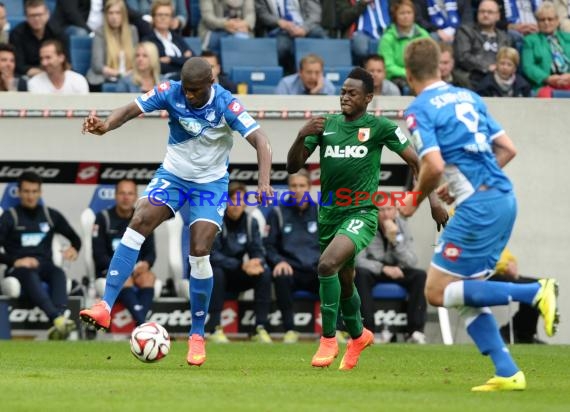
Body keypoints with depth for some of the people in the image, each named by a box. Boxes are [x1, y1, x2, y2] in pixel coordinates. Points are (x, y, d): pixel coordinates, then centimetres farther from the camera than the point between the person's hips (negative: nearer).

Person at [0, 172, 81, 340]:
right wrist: (15, 261, -20)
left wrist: (74, 249, 0)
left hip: (44, 266, 3)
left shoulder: (51, 215, 16)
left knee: (58, 273, -34)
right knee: (30, 276, -39)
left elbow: (75, 238, 24)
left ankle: (58, 324, -59)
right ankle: (58, 319, -64)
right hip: (18, 269, -3)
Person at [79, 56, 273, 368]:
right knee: (137, 225, -19)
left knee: (199, 254, -12)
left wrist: (263, 182, -42)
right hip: (172, 174, 2)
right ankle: (105, 306, -23)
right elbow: (131, 110, -20)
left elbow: (260, 141, -26)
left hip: (211, 182, -2)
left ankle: (197, 335, 3)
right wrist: (107, 125, -42)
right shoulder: (170, 92, -16)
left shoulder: (226, 105, -22)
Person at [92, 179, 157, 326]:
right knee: (124, 277, -36)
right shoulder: (104, 218, 1)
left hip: (137, 270, 3)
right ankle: (142, 324, -56)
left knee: (148, 277, -32)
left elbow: (150, 252, 8)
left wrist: (146, 263, -17)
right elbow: (99, 255, -4)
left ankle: (138, 322, -51)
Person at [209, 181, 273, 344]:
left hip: (238, 278, 4)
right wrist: (242, 265, -34)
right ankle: (215, 330, -34)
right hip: (211, 276, -4)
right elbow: (212, 255, -24)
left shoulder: (251, 222, -1)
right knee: (216, 272, -37)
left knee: (265, 273, -20)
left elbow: (258, 252, -2)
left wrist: (257, 263, -29)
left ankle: (261, 329, -22)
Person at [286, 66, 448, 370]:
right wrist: (301, 137, -15)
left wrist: (433, 201, -4)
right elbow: (293, 166, 4)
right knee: (344, 282, 18)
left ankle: (328, 340, -15)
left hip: (361, 212, -5)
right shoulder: (325, 125, 6)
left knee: (327, 265, -28)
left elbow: (414, 161, 1)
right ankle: (358, 336, 46)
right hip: (329, 215, 5)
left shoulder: (379, 127, -4)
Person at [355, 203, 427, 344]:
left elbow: (411, 262, -14)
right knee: (361, 274, -36)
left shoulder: (402, 226, -7)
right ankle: (366, 330, -36)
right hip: (372, 271, -3)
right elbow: (358, 260, -22)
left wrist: (396, 239, -28)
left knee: (420, 276, -23)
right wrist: (383, 268, -35)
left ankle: (415, 331, -23)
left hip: (395, 272, 3)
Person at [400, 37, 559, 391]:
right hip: (504, 199, 8)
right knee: (465, 293, 16)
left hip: (479, 206, -8)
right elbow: (507, 149, 18)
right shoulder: (469, 97, 17)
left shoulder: (419, 110, -6)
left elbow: (434, 166, -18)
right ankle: (508, 373, 5)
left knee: (438, 293, -1)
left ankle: (535, 292, -13)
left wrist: (415, 201, 1)